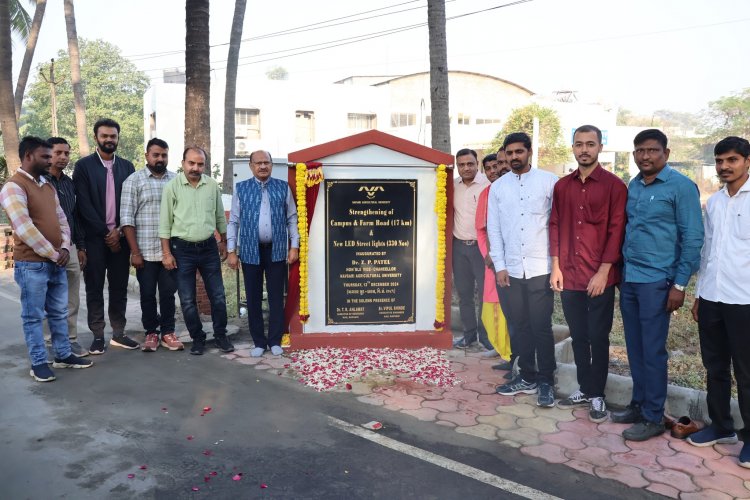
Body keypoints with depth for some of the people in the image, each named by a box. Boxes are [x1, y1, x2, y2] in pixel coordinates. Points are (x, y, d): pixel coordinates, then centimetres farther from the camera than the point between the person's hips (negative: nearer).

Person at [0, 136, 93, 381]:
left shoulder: (48, 186, 13)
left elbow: (62, 220, 14)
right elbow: (24, 228, -20)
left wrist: (64, 248, -3)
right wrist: (53, 254, -14)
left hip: (56, 262, 7)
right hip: (31, 264, -7)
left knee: (59, 312, 14)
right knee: (33, 316, 4)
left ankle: (64, 355, 26)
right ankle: (38, 363, 14)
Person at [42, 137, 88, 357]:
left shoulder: (69, 183, 12)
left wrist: (80, 246, 15)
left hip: (70, 248, 5)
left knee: (72, 301, 8)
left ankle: (70, 339, 17)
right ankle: (52, 342, 16)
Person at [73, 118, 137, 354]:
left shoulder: (126, 166, 9)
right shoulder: (84, 165, 0)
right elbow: (84, 205, -7)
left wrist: (119, 231, -6)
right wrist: (105, 233, -10)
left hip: (120, 236, 3)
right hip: (94, 237, -2)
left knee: (119, 286, 7)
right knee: (95, 287, 4)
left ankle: (118, 333, 16)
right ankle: (98, 335, 11)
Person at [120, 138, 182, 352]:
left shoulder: (176, 180, 7)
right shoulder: (134, 180, -1)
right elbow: (126, 218, -5)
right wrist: (135, 252, -9)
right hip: (145, 251, -2)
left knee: (168, 292, 9)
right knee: (147, 294, 9)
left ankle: (168, 332, 22)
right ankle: (151, 332, 23)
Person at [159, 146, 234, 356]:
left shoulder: (212, 185, 2)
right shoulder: (172, 187, -6)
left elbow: (220, 216, 12)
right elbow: (165, 222, -4)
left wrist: (224, 242, 16)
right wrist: (166, 253, -6)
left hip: (209, 247, 2)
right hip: (183, 249, -2)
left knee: (218, 296, 6)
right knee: (187, 300, 5)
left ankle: (220, 336, 21)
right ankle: (198, 339, 20)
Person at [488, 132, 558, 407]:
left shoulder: (549, 181, 0)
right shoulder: (497, 187, 8)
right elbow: (493, 229, 7)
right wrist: (499, 265, 0)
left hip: (540, 268, -3)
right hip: (510, 270, 3)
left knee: (541, 327, 2)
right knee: (520, 327, 12)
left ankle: (546, 381, 17)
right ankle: (527, 377, 26)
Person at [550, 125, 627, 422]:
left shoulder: (614, 185, -4)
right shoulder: (562, 186, 9)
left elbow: (616, 231, -8)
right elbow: (555, 226, 10)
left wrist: (603, 272, -13)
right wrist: (556, 267, 3)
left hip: (600, 277, -4)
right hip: (568, 276, 4)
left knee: (598, 338, 5)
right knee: (578, 337, 13)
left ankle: (597, 396, 19)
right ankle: (584, 389, 27)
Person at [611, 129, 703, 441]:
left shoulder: (681, 186, -7)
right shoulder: (633, 186, 11)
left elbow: (693, 238, -9)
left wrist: (679, 284, -12)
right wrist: (623, 270, 13)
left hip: (656, 281, -6)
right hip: (629, 278, 6)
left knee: (652, 351, 1)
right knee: (635, 348, 13)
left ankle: (653, 418, 14)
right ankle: (638, 404, 27)